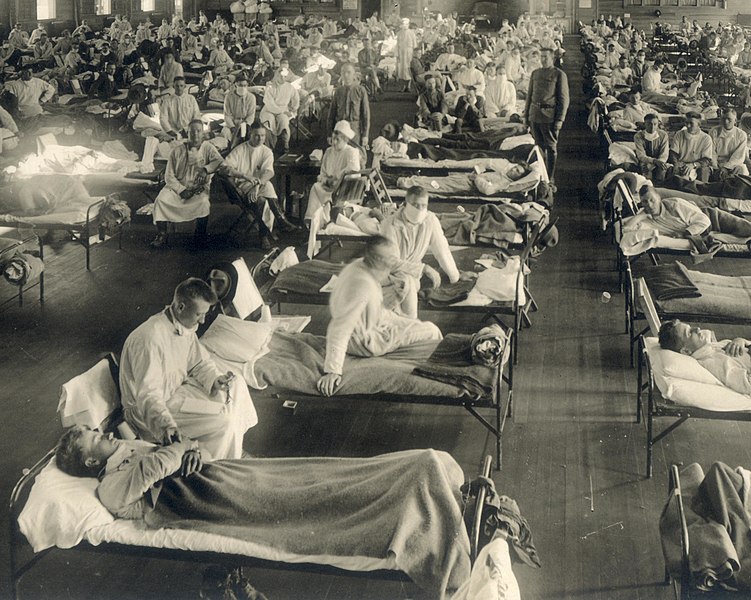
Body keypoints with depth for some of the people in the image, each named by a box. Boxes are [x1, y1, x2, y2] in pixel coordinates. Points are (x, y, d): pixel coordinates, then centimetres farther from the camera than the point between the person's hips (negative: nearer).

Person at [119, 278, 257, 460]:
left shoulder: (186, 327, -3)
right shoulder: (150, 338, -32)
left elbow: (200, 362, 12)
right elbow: (147, 394, -38)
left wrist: (215, 379, -10)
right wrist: (167, 426, -53)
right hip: (145, 412, -10)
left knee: (236, 385, 9)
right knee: (223, 422, -22)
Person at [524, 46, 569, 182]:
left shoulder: (559, 74, -1)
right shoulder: (535, 73, 14)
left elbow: (564, 99, -4)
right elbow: (529, 95, 19)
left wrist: (560, 119, -11)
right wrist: (526, 115, 13)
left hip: (550, 117, -5)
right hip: (535, 115, 5)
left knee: (551, 147, -1)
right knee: (539, 146, 9)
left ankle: (550, 178, 3)